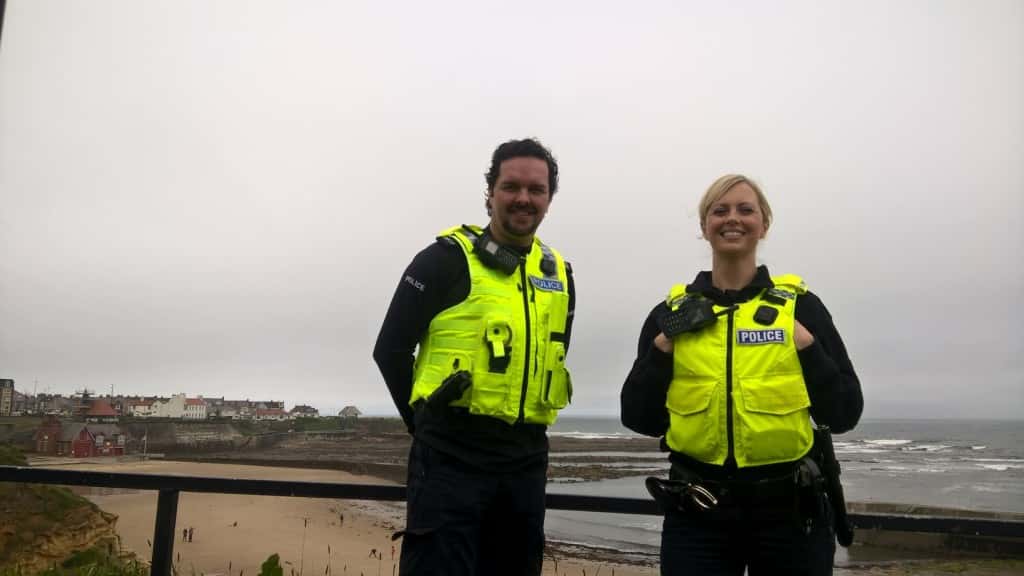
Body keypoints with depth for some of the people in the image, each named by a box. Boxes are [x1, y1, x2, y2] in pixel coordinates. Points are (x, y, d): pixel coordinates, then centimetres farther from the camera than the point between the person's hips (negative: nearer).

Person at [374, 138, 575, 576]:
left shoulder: (559, 275, 11)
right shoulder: (447, 258, -6)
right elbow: (390, 349, -5)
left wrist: (524, 431, 14)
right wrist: (428, 422, 2)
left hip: (526, 464, 6)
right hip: (452, 458, -6)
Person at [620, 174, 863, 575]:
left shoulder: (800, 306, 0)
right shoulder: (671, 313, 2)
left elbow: (843, 415, -1)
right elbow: (639, 419, 2)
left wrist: (806, 345, -12)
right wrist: (662, 347, -10)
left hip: (788, 511, 0)